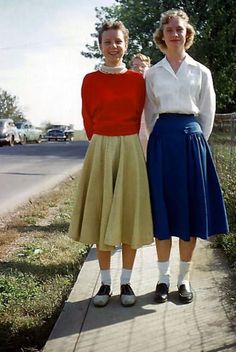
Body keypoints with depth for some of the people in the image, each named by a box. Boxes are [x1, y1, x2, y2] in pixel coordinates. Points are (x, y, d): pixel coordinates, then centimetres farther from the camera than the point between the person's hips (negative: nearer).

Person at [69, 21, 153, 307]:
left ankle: (126, 282, 16)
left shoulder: (138, 79, 4)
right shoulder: (90, 80, 3)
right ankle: (105, 282, 16)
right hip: (100, 149, 0)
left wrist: (123, 142, 11)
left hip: (130, 149, 0)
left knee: (129, 214, 3)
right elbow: (88, 120, 10)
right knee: (101, 216, 4)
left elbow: (138, 117, 11)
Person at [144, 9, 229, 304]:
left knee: (190, 207, 1)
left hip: (192, 138, 0)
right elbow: (150, 114, 14)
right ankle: (163, 277, 12)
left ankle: (184, 278, 12)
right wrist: (161, 138, 8)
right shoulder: (152, 74, 9)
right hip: (162, 139, 1)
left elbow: (207, 113, 7)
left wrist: (197, 140, 3)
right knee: (162, 207, 1)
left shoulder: (201, 72, 7)